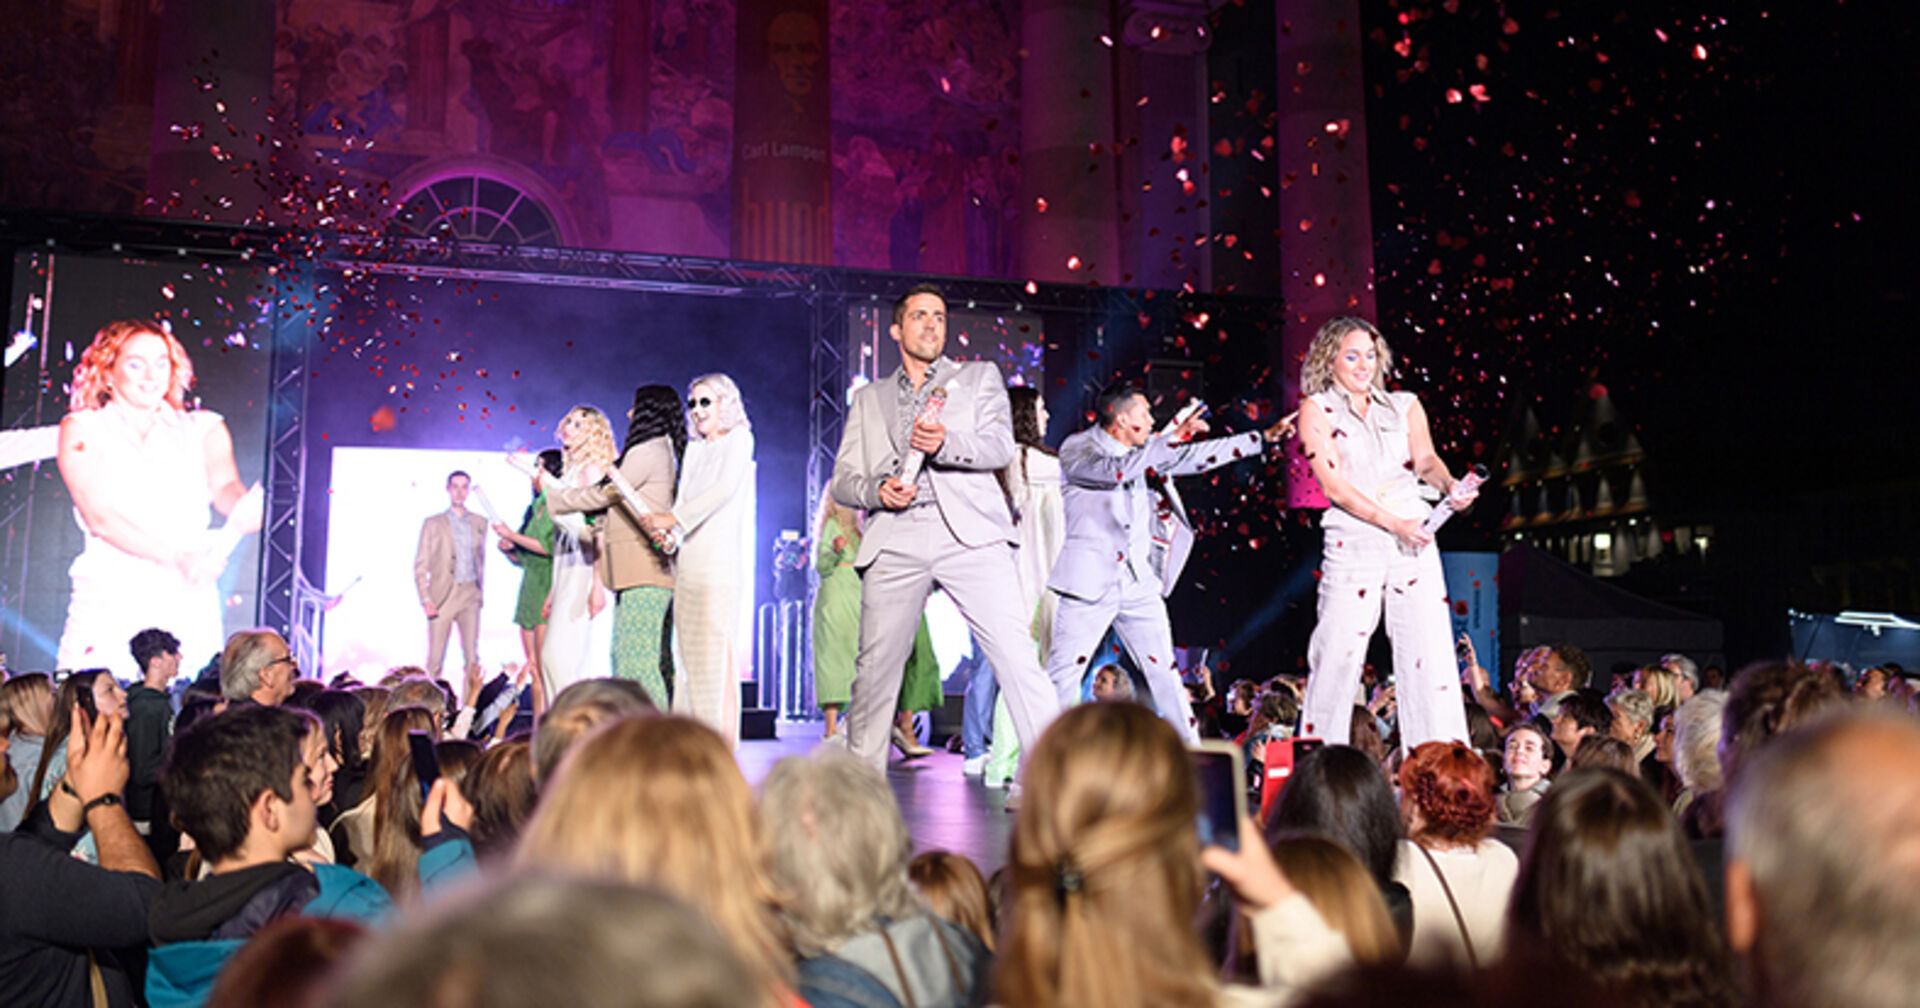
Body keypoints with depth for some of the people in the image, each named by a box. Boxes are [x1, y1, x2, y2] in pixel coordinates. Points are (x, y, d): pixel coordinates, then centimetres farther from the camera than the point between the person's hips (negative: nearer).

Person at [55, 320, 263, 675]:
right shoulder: (82, 429, 7)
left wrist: (244, 508, -30)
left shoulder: (203, 428, 14)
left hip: (190, 606, 1)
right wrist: (177, 557, -21)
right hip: (110, 602, -1)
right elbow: (100, 516, -6)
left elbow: (225, 485, -5)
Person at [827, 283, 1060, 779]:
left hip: (969, 533, -2)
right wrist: (876, 490, -5)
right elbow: (843, 478, 18)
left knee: (1015, 652, -13)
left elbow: (1001, 447, 3)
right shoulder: (868, 398, 24)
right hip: (895, 541, 2)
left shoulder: (980, 377, 19)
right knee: (876, 664, -1)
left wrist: (946, 444, -17)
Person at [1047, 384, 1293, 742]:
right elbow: (1116, 470, -24)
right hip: (1091, 581, -6)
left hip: (1141, 582, 6)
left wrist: (1264, 437, 21)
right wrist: (1172, 436, -21)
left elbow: (1197, 456, 20)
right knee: (1062, 674, -6)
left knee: (1164, 672, 7)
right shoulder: (1077, 449, -6)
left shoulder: (1148, 451, 13)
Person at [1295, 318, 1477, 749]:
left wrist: (1452, 487, -21)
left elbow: (1426, 460, 2)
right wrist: (1394, 524, -15)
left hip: (1415, 544, 3)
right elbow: (1334, 486, -6)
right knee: (1337, 659, -5)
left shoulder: (1405, 406, 17)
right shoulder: (1317, 410, 4)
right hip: (1353, 545, -3)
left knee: (1431, 655, -3)